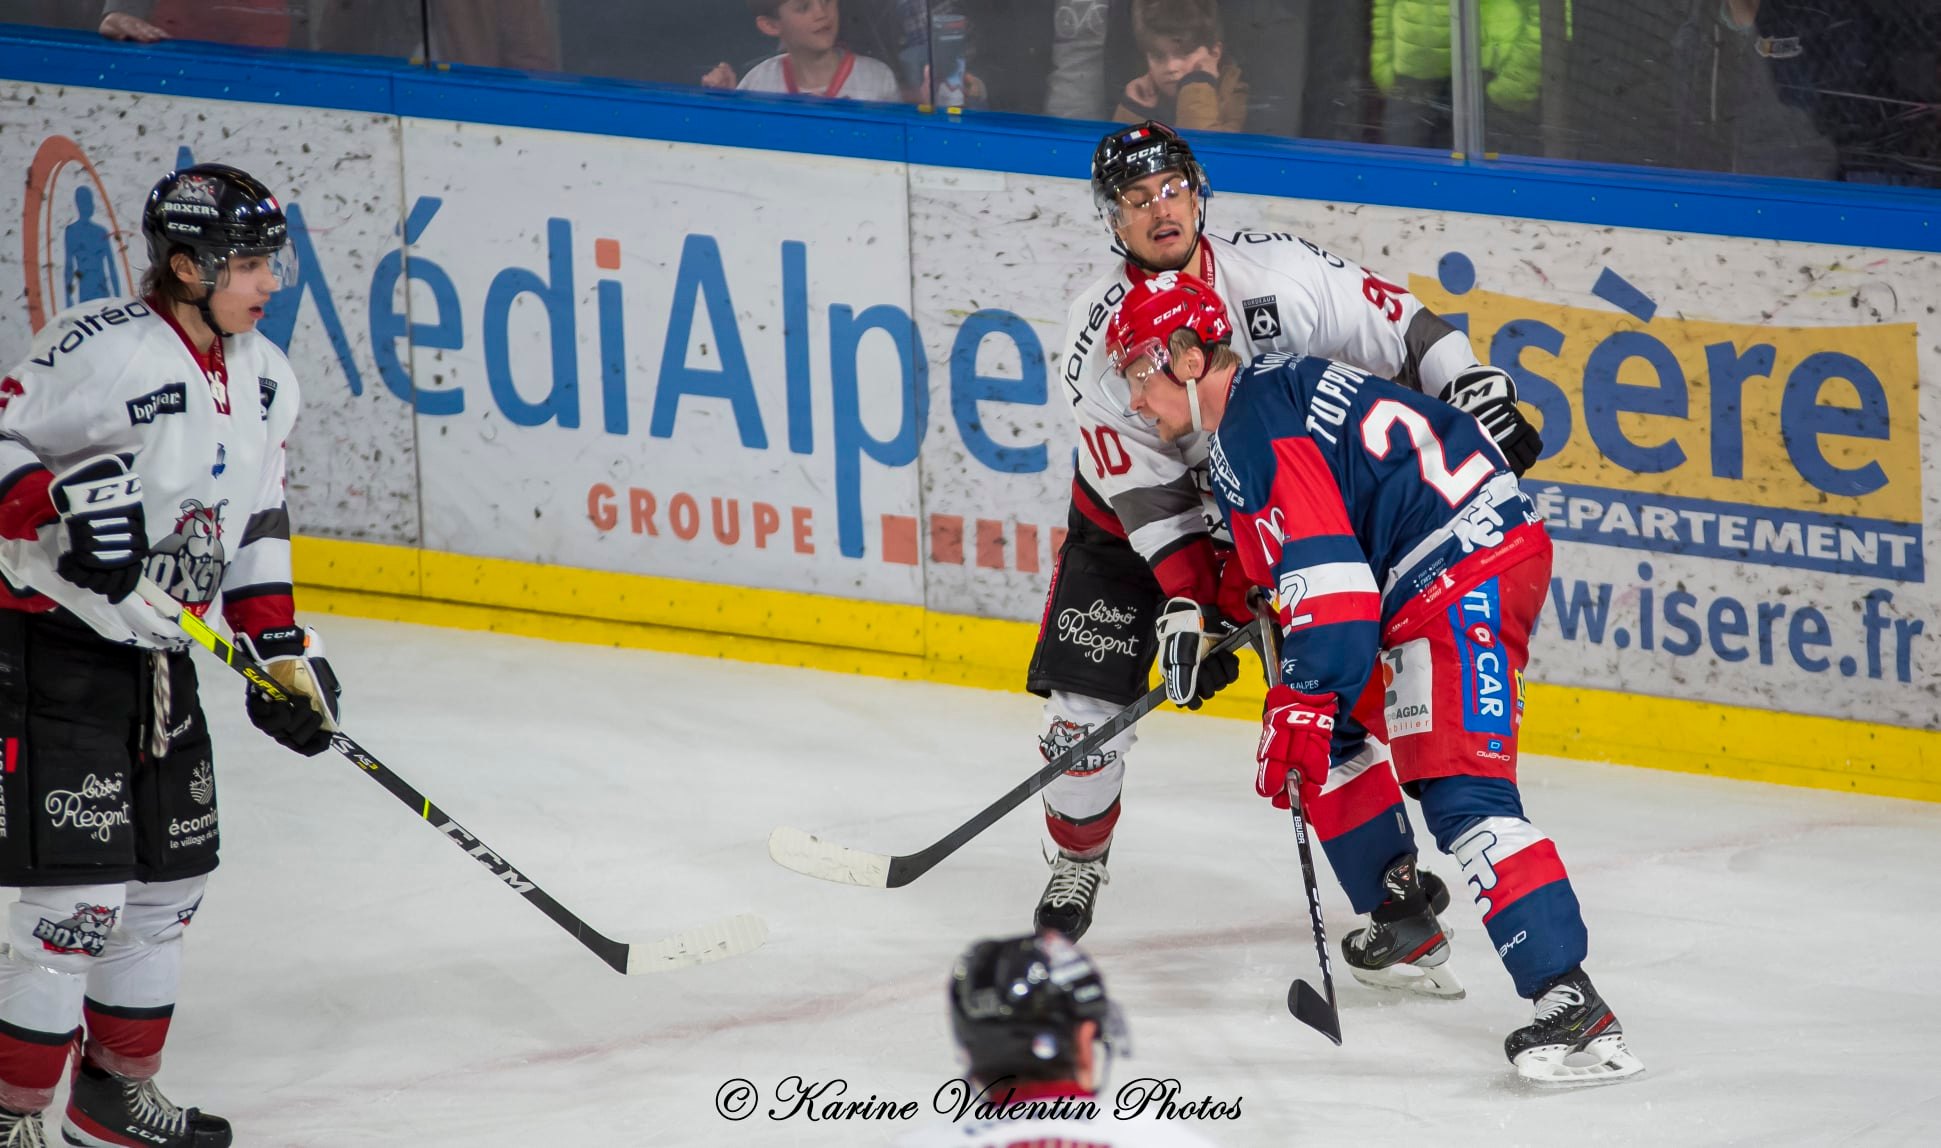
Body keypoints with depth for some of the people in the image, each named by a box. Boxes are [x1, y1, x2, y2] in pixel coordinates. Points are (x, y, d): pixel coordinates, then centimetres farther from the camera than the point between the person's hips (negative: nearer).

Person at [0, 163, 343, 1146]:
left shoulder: (265, 381, 7)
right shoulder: (95, 352, -20)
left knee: (168, 882, 15)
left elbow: (256, 525, 16)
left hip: (161, 658, 9)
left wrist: (283, 650, 11)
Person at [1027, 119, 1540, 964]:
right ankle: (1077, 863, 22)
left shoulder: (1278, 274, -19)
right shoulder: (1100, 334, -20)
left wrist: (1473, 389, -26)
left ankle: (1392, 892, -3)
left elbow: (1400, 327, -11)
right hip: (1132, 522, 0)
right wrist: (1189, 607, -30)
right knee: (1087, 705, -5)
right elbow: (1146, 492, -23)